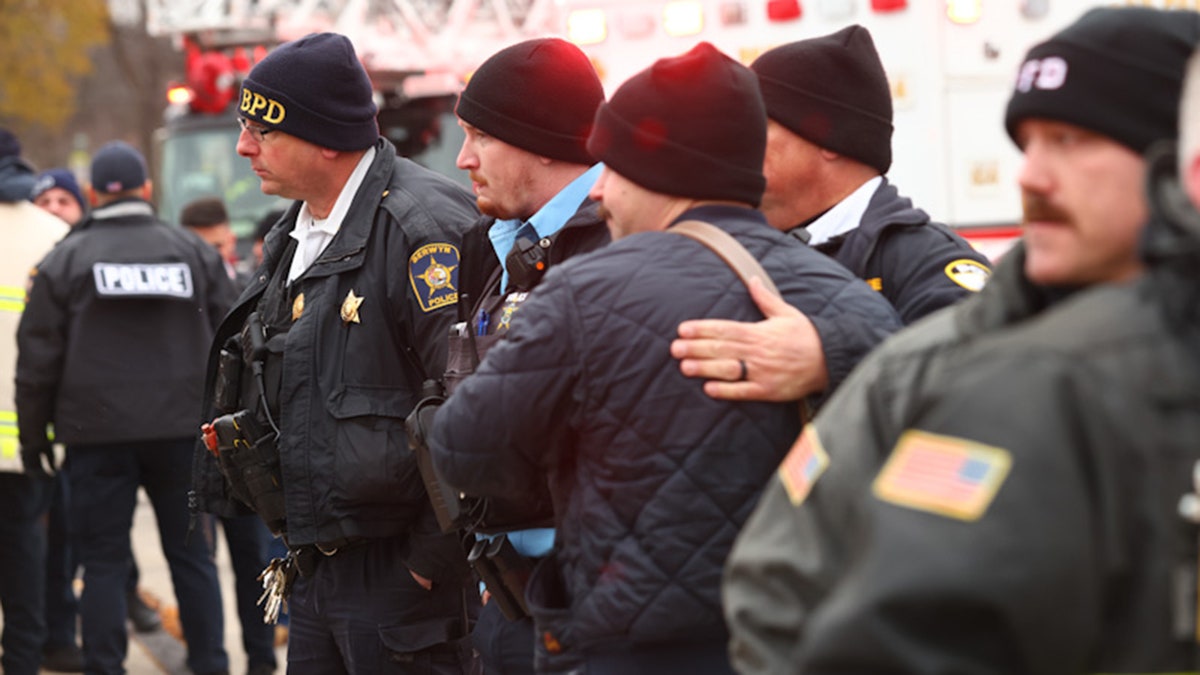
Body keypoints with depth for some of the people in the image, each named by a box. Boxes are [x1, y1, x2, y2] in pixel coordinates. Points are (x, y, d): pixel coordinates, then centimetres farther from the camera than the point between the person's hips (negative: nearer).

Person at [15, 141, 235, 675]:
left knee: (103, 560, 3)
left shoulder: (64, 260, 1)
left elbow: (38, 358, 0)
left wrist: (33, 435, 8)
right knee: (190, 552, 10)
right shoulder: (193, 252, 7)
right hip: (181, 428, 2)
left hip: (97, 433, -2)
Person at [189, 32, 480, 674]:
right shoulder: (294, 236, 14)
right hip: (314, 567, 9)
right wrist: (300, 541, 17)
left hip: (400, 576, -9)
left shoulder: (421, 229, -17)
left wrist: (431, 560, -19)